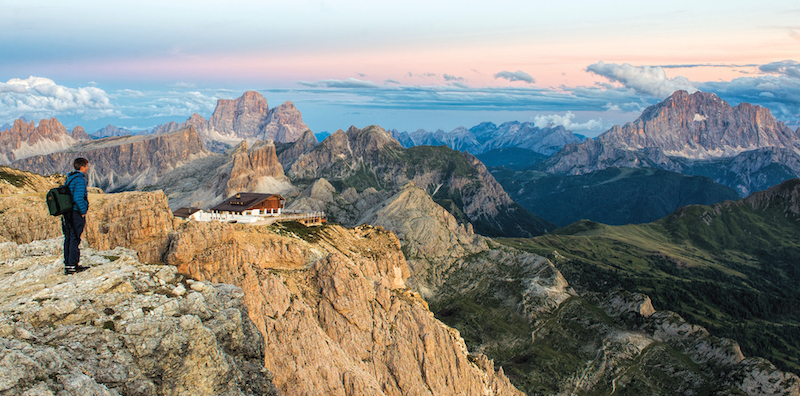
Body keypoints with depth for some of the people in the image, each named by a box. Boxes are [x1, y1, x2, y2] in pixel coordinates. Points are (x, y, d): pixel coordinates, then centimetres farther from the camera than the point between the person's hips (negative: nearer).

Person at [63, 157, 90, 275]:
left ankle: (68, 264, 19)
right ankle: (72, 266, -3)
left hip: (67, 213, 9)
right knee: (74, 239, -5)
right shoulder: (79, 179, -14)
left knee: (68, 239, 13)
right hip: (76, 213, -9)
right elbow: (78, 198, -23)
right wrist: (83, 211, -12)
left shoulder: (69, 178, 14)